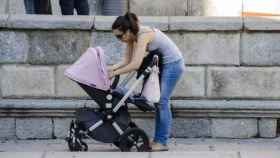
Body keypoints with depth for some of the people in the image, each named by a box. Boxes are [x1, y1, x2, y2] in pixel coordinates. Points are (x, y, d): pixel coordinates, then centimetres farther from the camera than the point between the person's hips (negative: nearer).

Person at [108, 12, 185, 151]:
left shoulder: (143, 35, -30)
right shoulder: (131, 36, -4)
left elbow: (135, 64, -35)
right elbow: (127, 60, -3)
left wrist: (115, 73, -29)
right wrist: (113, 67, -19)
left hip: (173, 63, -9)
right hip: (163, 64, 9)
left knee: (162, 101, -11)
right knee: (159, 101, 9)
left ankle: (162, 142, -9)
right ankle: (158, 140, 12)